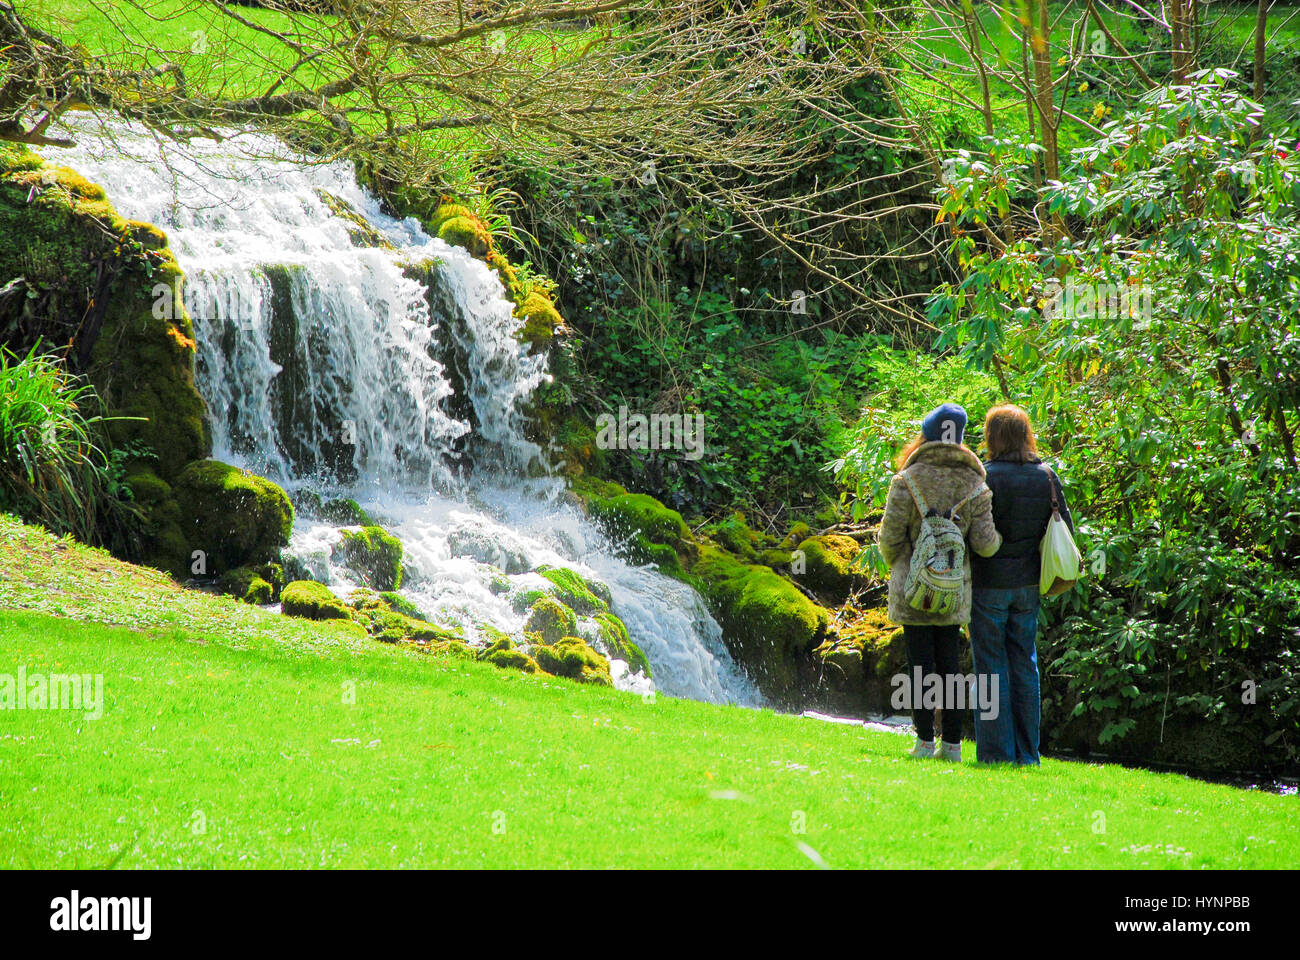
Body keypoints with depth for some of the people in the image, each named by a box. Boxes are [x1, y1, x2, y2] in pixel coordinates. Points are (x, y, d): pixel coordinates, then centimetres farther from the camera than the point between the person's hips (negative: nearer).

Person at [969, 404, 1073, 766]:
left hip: (989, 582, -5)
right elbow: (1066, 528, 7)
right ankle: (1026, 754, 15)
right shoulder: (1046, 476, 3)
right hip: (1029, 583, 5)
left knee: (991, 666, 1)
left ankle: (997, 752, 2)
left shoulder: (987, 477, -14)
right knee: (1024, 665, 12)